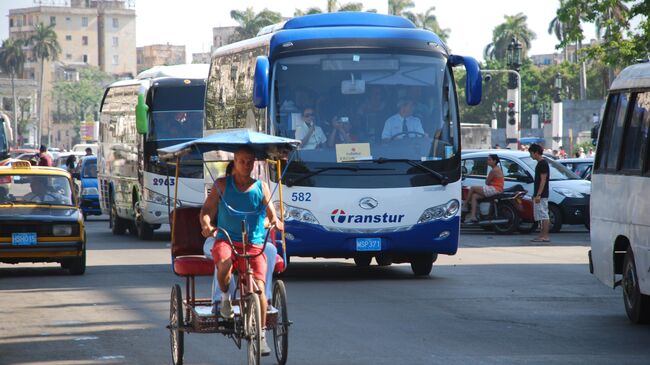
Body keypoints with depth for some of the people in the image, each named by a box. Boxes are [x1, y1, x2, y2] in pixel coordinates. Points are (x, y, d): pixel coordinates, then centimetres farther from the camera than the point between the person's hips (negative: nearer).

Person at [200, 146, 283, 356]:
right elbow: (206, 210, 2)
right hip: (226, 240, -1)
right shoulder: (222, 185, 8)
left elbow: (271, 214, 8)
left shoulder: (261, 187, 11)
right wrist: (207, 225, -21)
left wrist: (276, 223, -17)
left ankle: (261, 336, -3)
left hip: (254, 244, 1)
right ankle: (225, 297, -7)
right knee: (225, 264, -37)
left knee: (258, 287, -17)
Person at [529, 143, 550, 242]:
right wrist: (535, 195, 22)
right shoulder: (540, 163, 16)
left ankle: (545, 236, -9)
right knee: (542, 216, 11)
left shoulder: (543, 163, -15)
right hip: (539, 195, 11)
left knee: (543, 215, -9)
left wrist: (538, 195, -23)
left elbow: (543, 180, -20)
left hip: (542, 195, -11)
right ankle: (542, 235, 14)